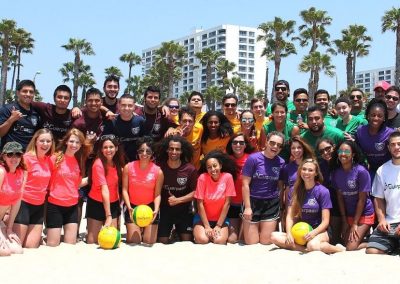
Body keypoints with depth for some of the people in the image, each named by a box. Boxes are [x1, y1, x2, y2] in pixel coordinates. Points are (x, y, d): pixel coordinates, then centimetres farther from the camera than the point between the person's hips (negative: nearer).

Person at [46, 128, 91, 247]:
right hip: (55, 205, -5)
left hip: (72, 206, 5)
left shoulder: (79, 161, 7)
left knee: (71, 244, 7)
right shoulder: (55, 158, -9)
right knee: (53, 244, 0)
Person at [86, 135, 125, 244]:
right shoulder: (98, 164, -22)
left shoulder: (117, 163, -2)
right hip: (97, 204, -5)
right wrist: (108, 216, -33)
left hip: (113, 204, 5)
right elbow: (104, 189, -29)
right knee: (93, 239, 1)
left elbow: (116, 184, 4)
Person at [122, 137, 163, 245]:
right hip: (133, 207, 0)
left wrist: (156, 210, -23)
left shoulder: (158, 171, -9)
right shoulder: (128, 167, -8)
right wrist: (129, 207, -20)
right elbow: (125, 190, -6)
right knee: (133, 242, -4)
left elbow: (157, 194, -7)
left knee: (149, 242, 5)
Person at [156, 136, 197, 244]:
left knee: (186, 241, 6)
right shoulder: (160, 167, -14)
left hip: (184, 210, 0)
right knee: (162, 242, 5)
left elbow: (195, 192, -9)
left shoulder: (190, 169, -13)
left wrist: (178, 200, -19)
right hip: (164, 209, 0)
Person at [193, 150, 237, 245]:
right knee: (202, 240, -25)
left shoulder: (227, 177, -13)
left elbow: (227, 203, -10)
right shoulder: (202, 178, -14)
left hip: (221, 218, 0)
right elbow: (200, 204, -11)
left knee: (220, 241, -24)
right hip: (203, 218, 0)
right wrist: (207, 226, -15)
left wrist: (218, 226, -12)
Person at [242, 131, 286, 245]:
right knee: (251, 243, 3)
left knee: (266, 242, 6)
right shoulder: (253, 158, -11)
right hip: (253, 201, -3)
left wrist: (281, 206, 8)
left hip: (272, 203, 3)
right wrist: (247, 207, -13)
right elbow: (245, 184, -10)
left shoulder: (281, 162, 0)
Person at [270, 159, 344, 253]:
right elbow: (290, 216, 2)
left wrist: (313, 233, -26)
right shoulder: (295, 190, 6)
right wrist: (289, 234, -16)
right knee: (275, 236, -22)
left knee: (312, 245, -40)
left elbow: (325, 221, -7)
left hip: (318, 231, -4)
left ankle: (336, 248, -11)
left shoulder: (323, 191, -5)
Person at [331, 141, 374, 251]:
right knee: (345, 243, 6)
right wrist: (344, 221, -2)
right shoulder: (336, 173, -3)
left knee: (351, 248, -14)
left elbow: (362, 199, -15)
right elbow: (340, 197, 1)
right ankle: (363, 233, 27)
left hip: (364, 214, -5)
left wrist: (355, 224, -13)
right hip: (348, 214, 6)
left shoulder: (361, 171, -17)